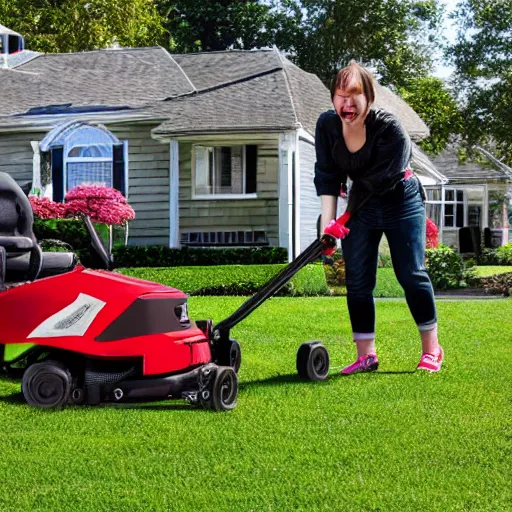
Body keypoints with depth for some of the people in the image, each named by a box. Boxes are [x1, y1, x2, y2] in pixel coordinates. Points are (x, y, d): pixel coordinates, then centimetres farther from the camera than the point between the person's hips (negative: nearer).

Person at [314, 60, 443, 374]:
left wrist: (344, 219, -17)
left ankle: (431, 348, 9)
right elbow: (327, 175, -11)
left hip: (401, 202, -4)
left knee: (410, 274, -5)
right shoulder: (327, 125, -13)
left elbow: (381, 180, -25)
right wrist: (328, 222, -18)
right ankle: (366, 355, 6)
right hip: (361, 205, 4)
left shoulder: (389, 128, -28)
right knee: (357, 280, -1)